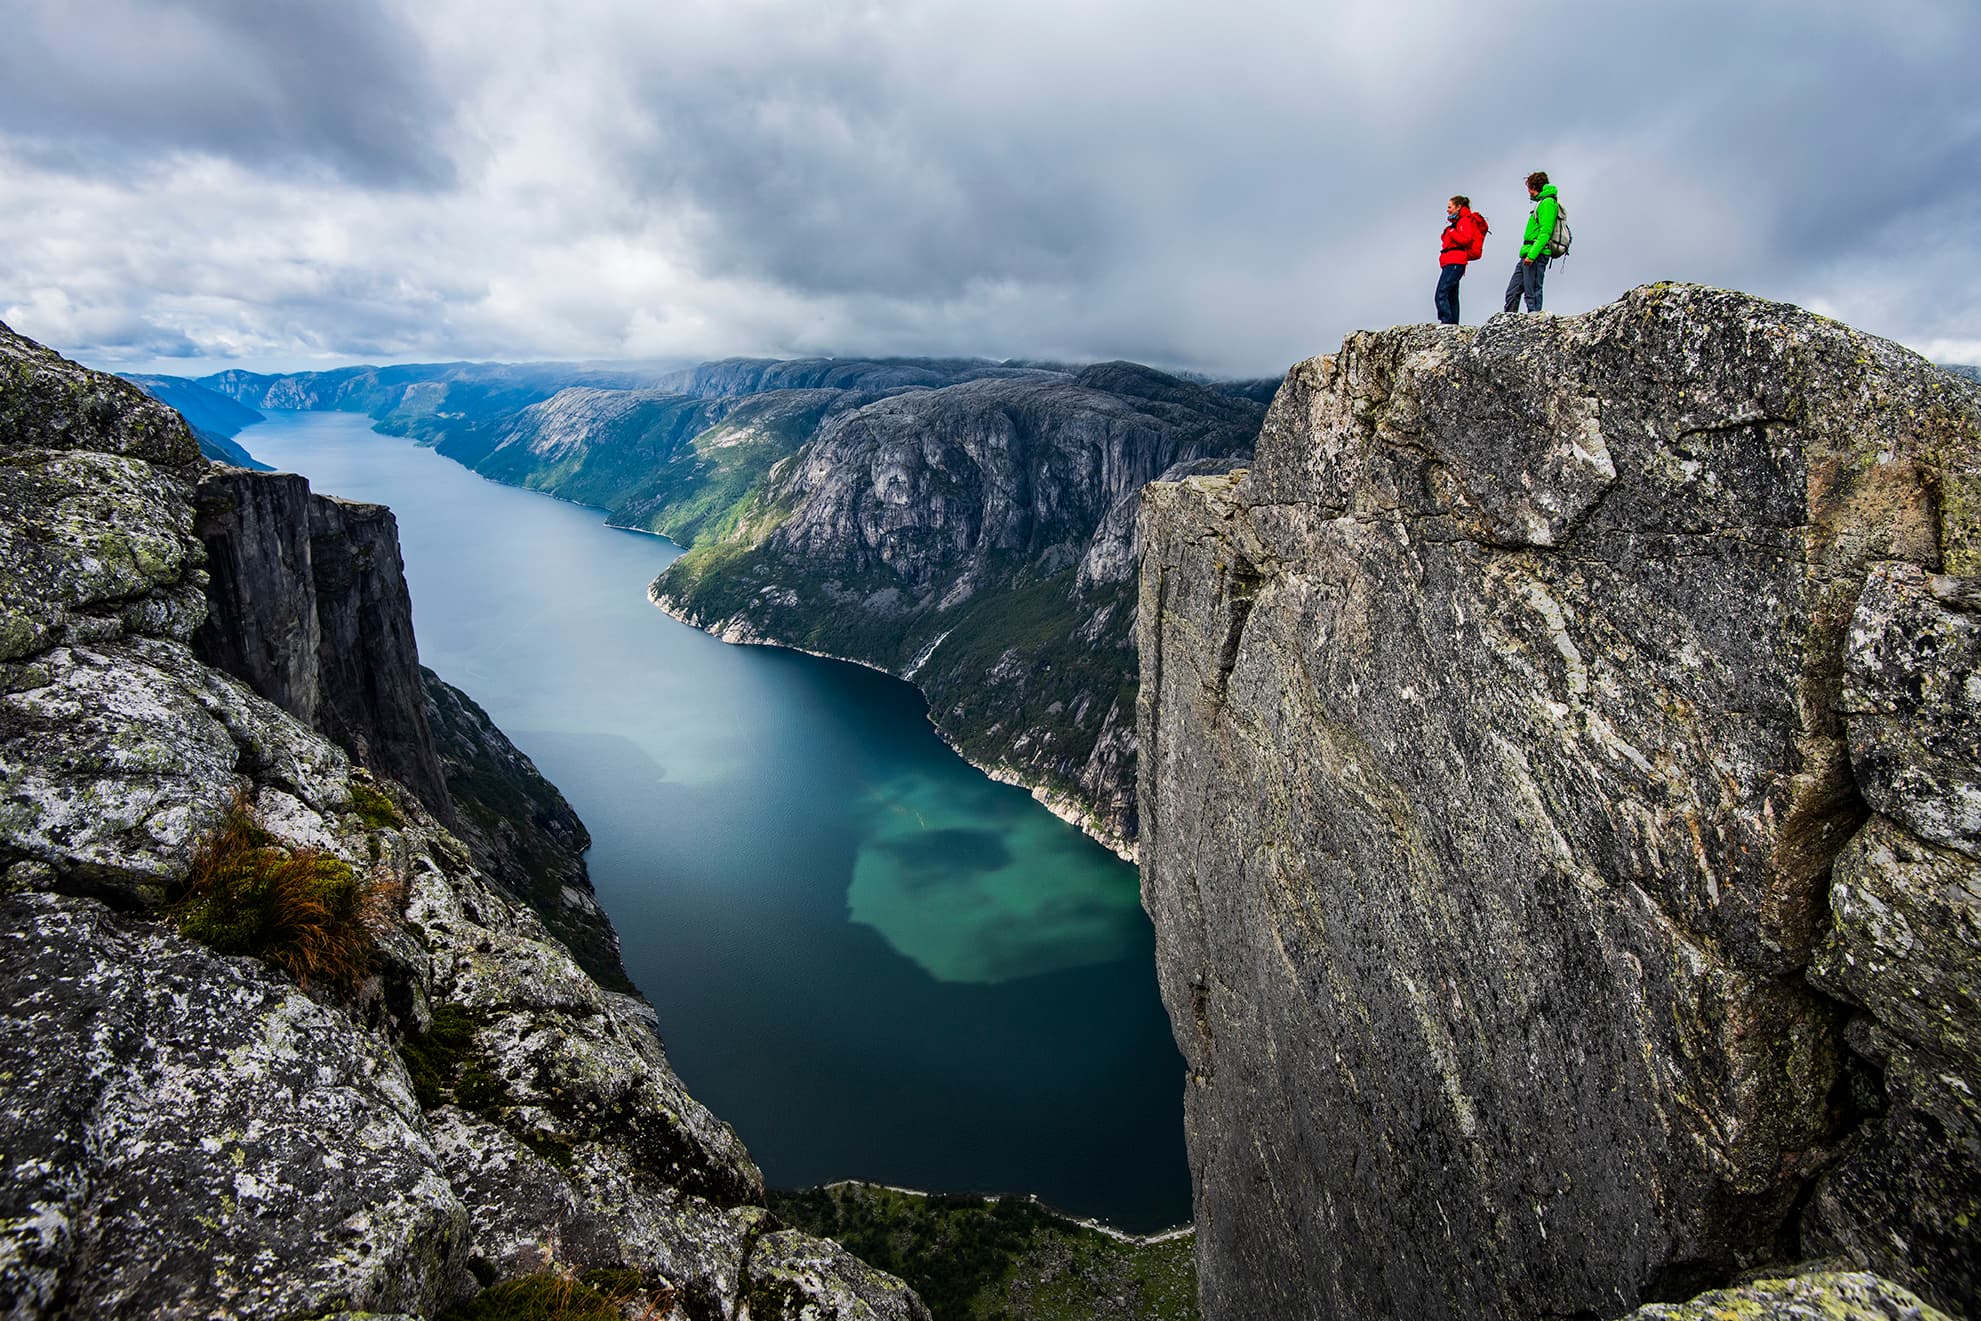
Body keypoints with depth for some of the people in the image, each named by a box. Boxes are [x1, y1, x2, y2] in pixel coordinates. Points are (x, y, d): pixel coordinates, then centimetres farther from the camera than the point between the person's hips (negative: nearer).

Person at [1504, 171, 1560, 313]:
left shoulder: (1548, 203, -8)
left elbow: (1545, 232, -17)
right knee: (1512, 292, 7)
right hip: (1528, 255, 10)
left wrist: (1532, 254, -24)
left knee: (1532, 294, -10)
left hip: (1536, 256, -10)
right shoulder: (1542, 202, 22)